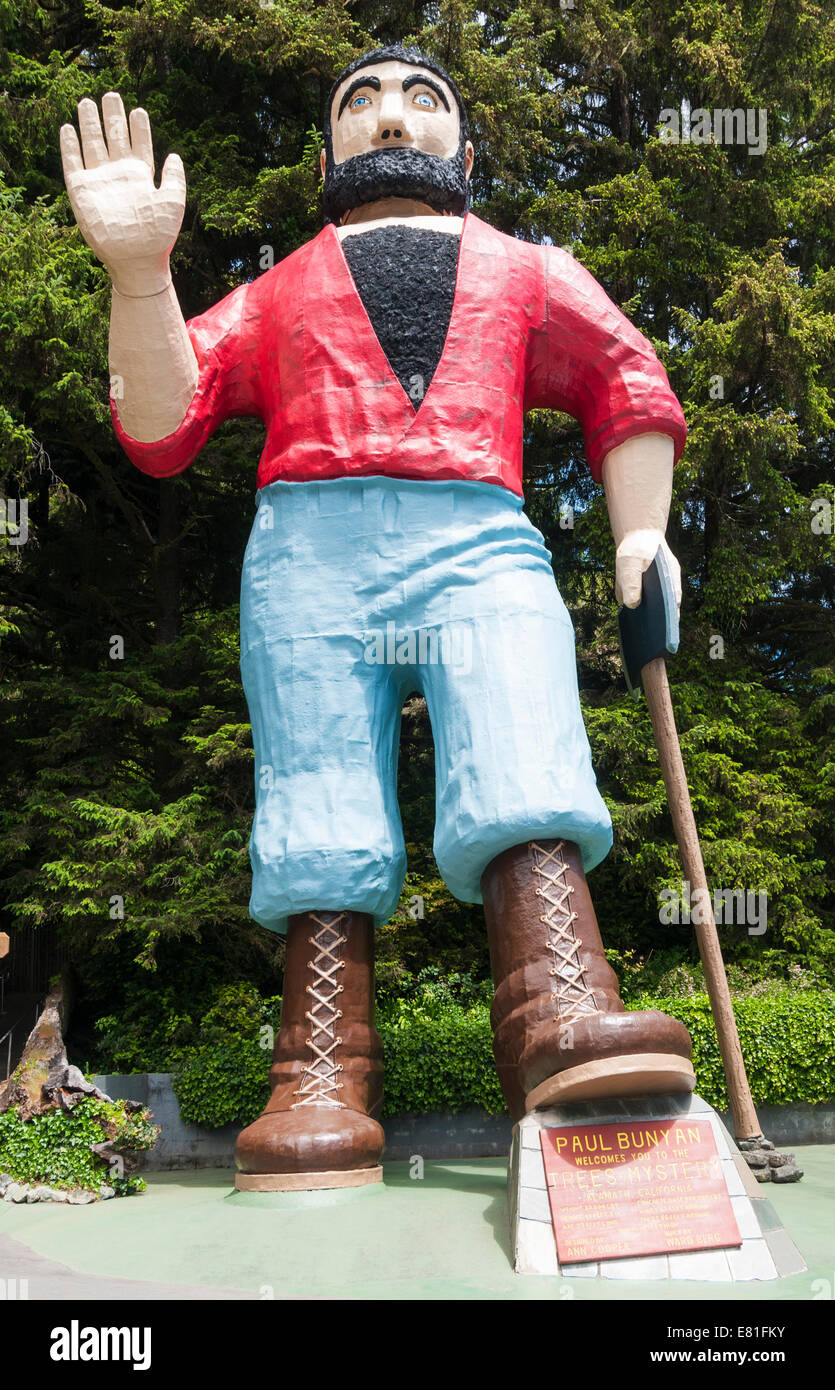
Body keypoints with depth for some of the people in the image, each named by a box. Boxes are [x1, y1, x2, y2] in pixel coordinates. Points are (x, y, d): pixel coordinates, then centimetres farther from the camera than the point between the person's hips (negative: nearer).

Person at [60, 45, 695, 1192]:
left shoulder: (527, 269, 33)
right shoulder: (280, 291, 30)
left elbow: (630, 388, 22)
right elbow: (160, 428, 17)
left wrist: (640, 535, 6)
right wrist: (139, 270, 2)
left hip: (480, 545, 0)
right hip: (309, 548, 1)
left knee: (523, 781, -25)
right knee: (320, 818, -12)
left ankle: (563, 1016, -35)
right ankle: (325, 1083, -14)